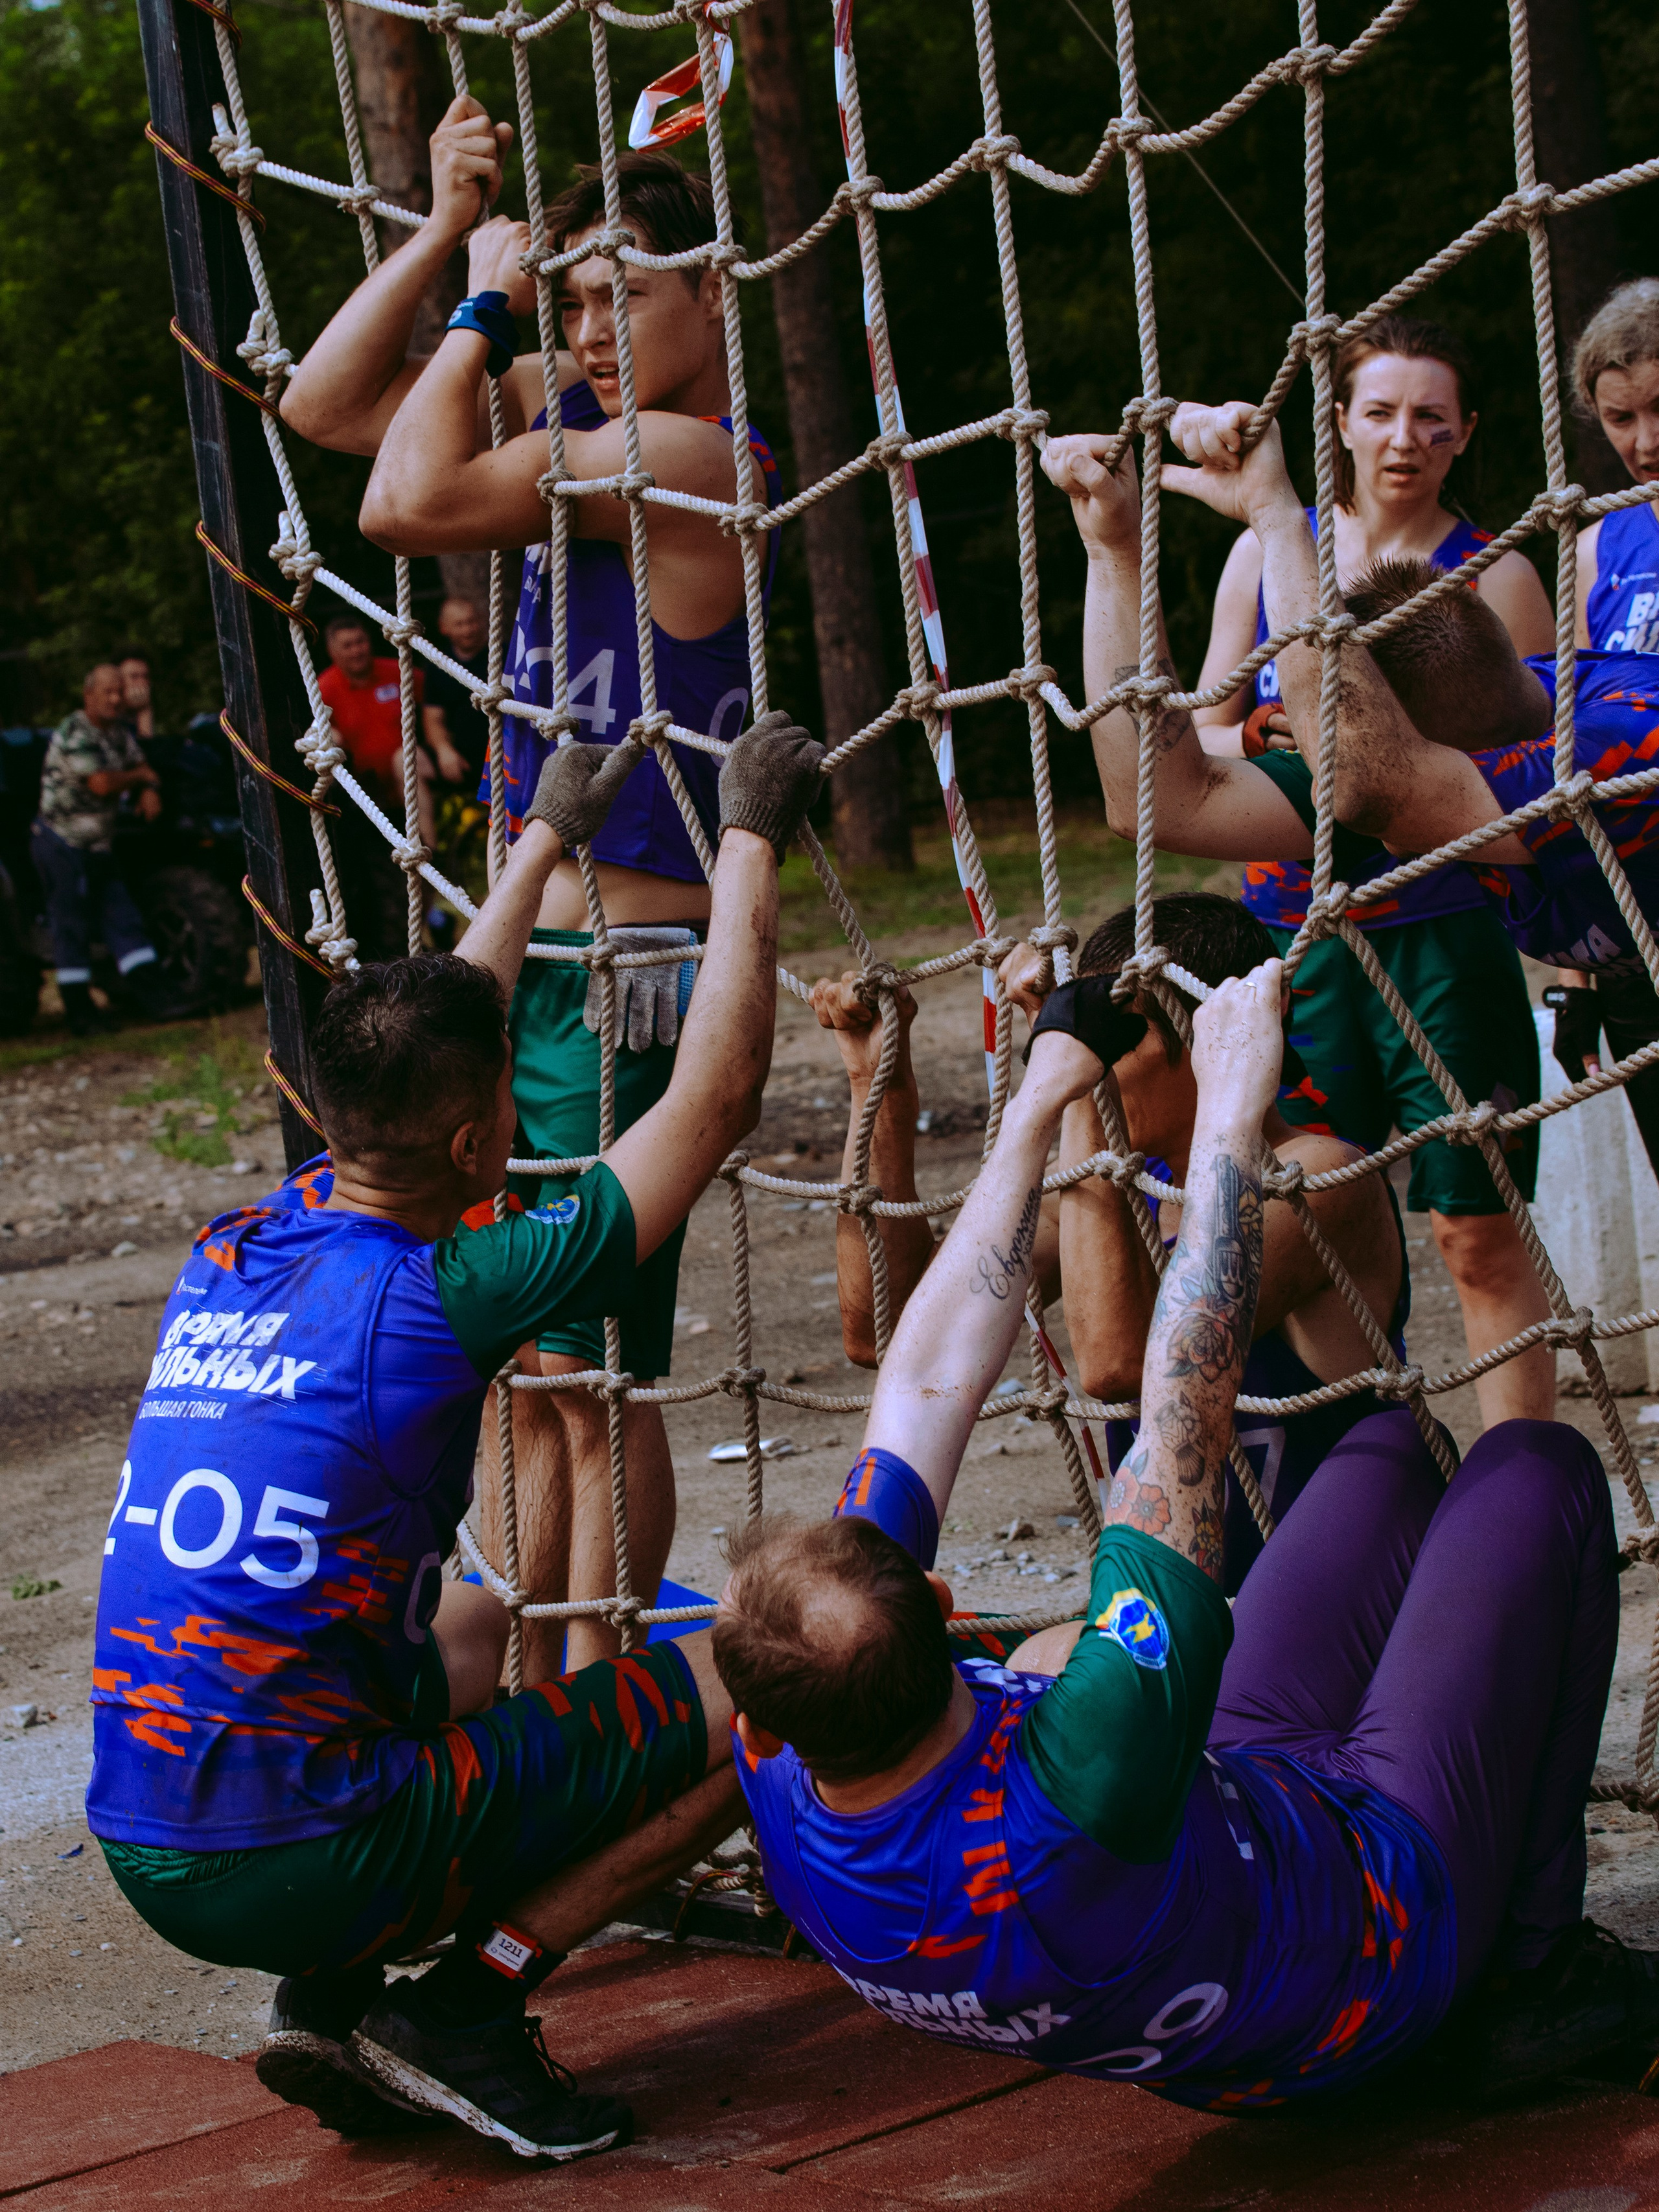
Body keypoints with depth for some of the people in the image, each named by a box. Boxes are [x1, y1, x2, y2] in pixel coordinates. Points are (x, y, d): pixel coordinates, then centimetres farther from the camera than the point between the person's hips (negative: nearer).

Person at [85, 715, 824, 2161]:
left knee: (475, 1630, 34)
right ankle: (470, 2003, -2)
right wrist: (752, 836, 5)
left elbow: (428, 1049, 25)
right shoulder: (434, 1302, -15)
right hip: (308, 1863, -7)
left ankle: (328, 1995, 15)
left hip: (146, 1857, 7)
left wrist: (546, 843, 36)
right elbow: (716, 1098, -7)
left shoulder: (227, 1259, 6)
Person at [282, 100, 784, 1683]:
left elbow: (409, 504, -23)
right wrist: (444, 235, 5)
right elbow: (323, 408, 14)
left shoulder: (688, 455, -15)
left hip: (618, 974, -9)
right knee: (517, 1364, 13)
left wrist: (480, 313, -11)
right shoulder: (585, 421, 12)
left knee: (588, 1370, -4)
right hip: (526, 956, 9)